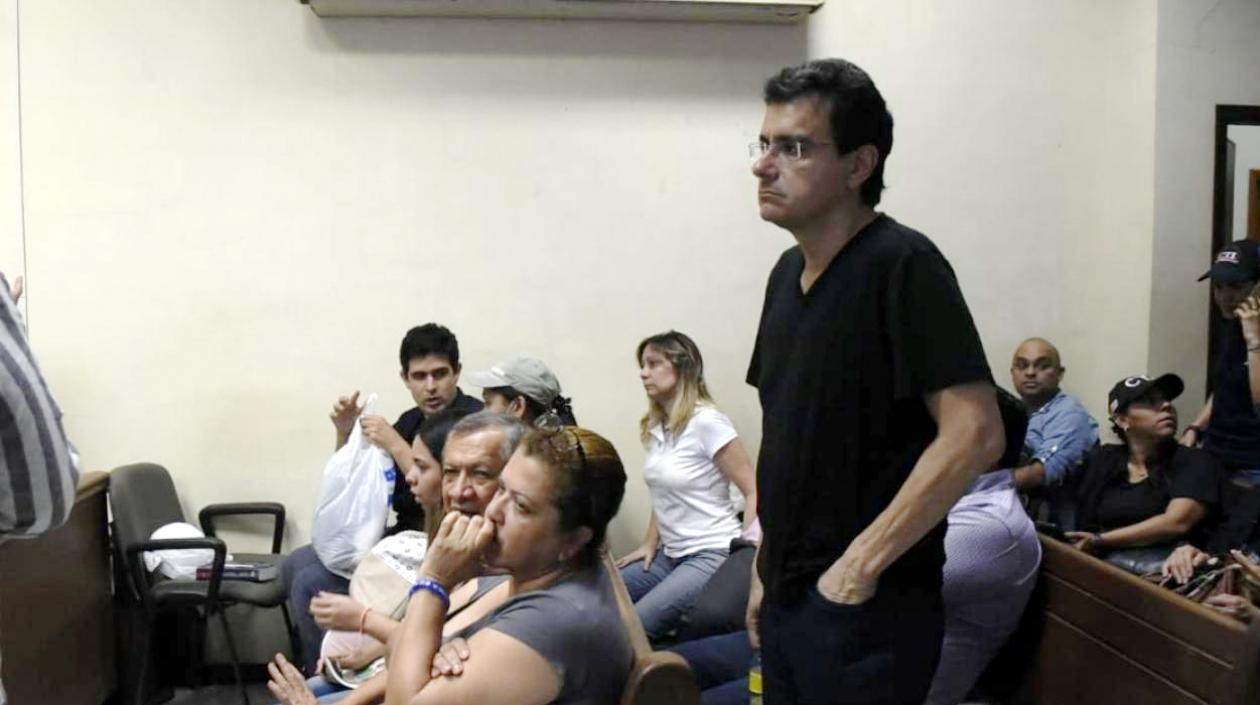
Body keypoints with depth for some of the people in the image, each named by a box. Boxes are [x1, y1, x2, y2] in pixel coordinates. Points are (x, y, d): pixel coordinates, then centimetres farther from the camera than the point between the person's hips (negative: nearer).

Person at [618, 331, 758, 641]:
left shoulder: (707, 422, -13)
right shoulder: (655, 426, 10)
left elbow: (754, 492, -14)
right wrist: (650, 544, 13)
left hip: (712, 555, -8)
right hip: (670, 555, 8)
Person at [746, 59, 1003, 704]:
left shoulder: (902, 265, -15)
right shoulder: (788, 272, 9)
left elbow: (975, 434, -23)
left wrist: (862, 565, -20)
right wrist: (766, 566, 13)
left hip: (870, 609, -7)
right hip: (786, 598, 7)